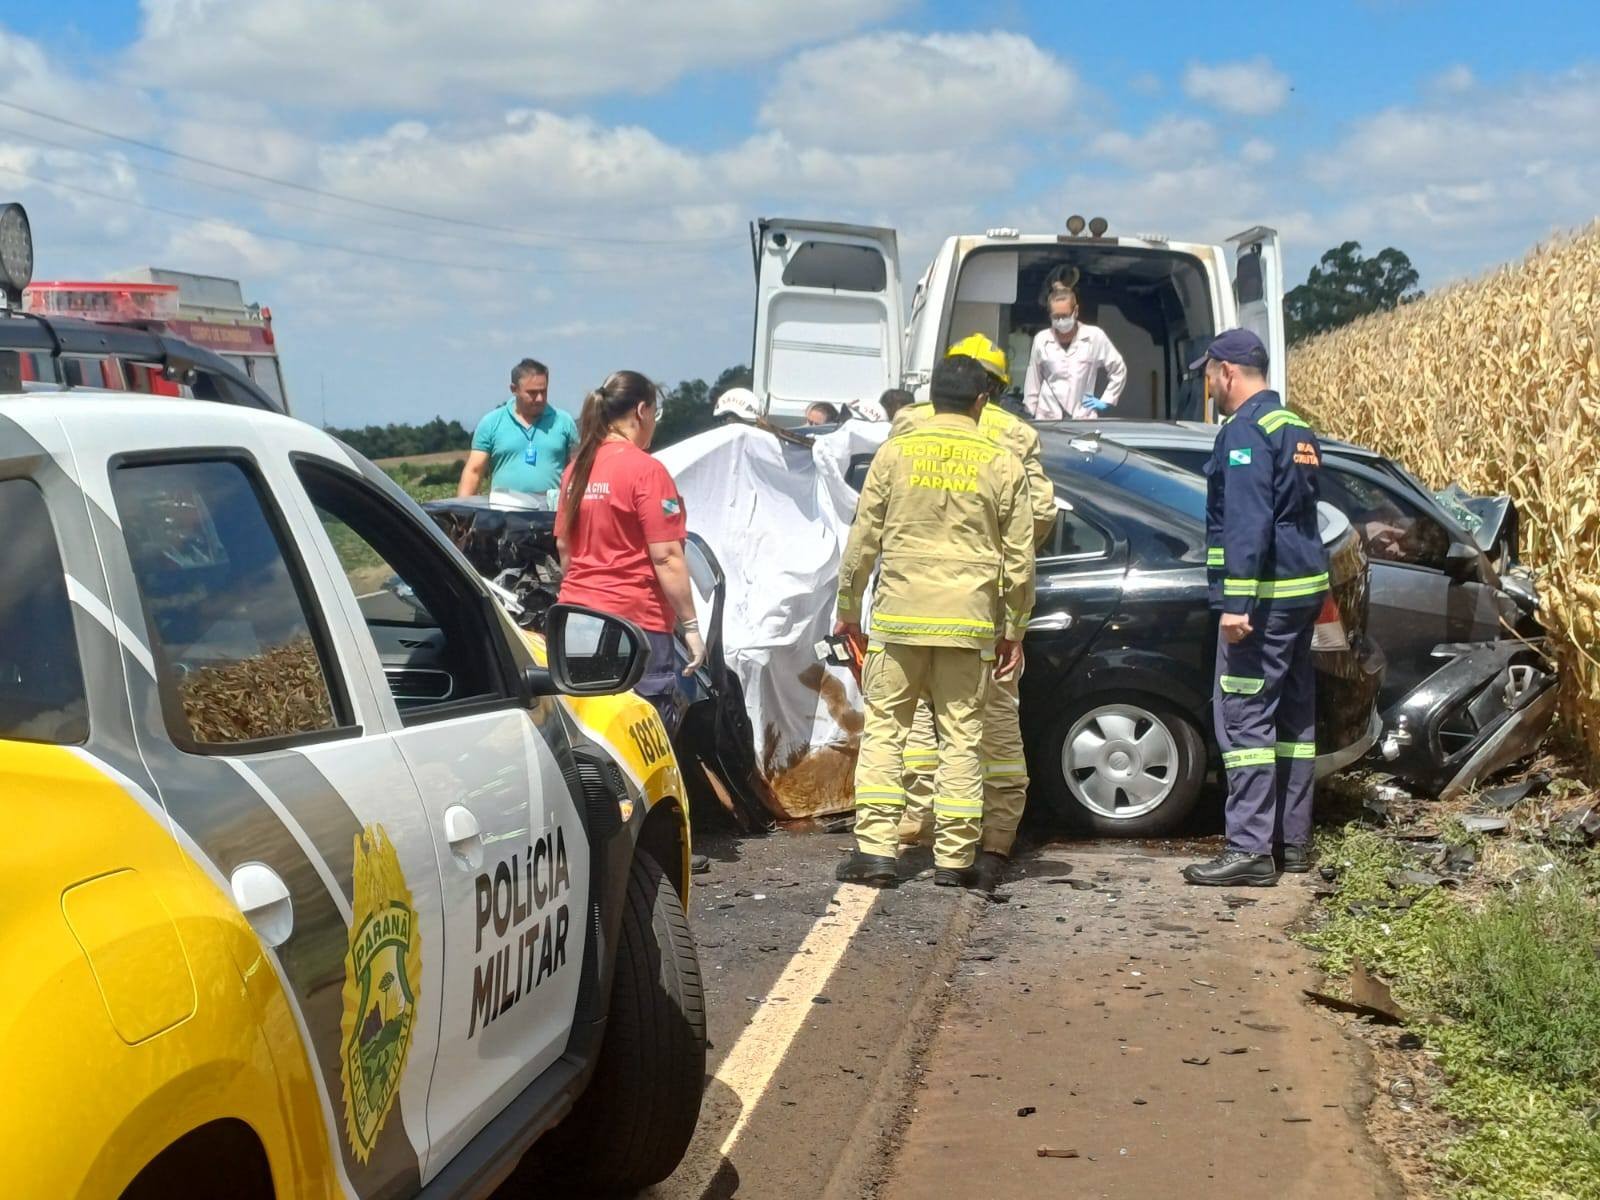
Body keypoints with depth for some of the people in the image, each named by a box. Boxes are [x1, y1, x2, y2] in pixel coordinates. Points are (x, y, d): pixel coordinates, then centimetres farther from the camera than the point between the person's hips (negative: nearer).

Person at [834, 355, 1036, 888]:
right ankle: (954, 857, 6)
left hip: (899, 616, 0)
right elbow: (1019, 557, 3)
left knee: (883, 730, 6)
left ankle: (875, 848, 0)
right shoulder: (1001, 464, 1)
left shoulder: (895, 453, 1)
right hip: (969, 623, 0)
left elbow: (863, 539, 3)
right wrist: (1014, 629, 12)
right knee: (960, 738, 5)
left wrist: (847, 609, 13)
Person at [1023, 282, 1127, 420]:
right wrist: (1031, 415, 9)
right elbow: (1033, 381, 12)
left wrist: (1105, 401, 7)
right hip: (1047, 418, 1)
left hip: (1082, 417, -1)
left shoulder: (1094, 336, 0)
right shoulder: (1041, 339, 4)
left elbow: (1119, 369, 11)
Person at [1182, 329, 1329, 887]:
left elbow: (1247, 523, -21)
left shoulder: (1246, 430, -13)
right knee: (1293, 714, 13)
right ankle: (1292, 840, 20)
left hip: (1264, 592, -10)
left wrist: (1236, 602, -24)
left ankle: (1250, 850, -12)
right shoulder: (1295, 428, 18)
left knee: (1243, 715, -9)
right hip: (1304, 589, 10)